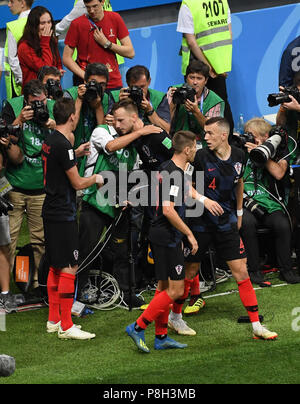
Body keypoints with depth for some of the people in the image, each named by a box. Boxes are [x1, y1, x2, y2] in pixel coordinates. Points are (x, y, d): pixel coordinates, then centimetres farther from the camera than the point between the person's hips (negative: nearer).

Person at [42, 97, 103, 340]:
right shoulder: (63, 145, -19)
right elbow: (77, 183, -15)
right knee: (69, 268, -7)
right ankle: (66, 326, -6)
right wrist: (96, 179, 2)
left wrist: (75, 153, 25)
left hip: (51, 211, 10)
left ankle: (54, 320, 22)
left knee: (56, 267, 16)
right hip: (64, 215, -10)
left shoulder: (50, 140, 9)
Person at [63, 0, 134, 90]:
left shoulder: (114, 18, 1)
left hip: (113, 83, 2)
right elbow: (66, 58, -4)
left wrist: (106, 43, -11)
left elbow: (130, 53, 1)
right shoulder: (77, 24, -5)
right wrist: (85, 76, -17)